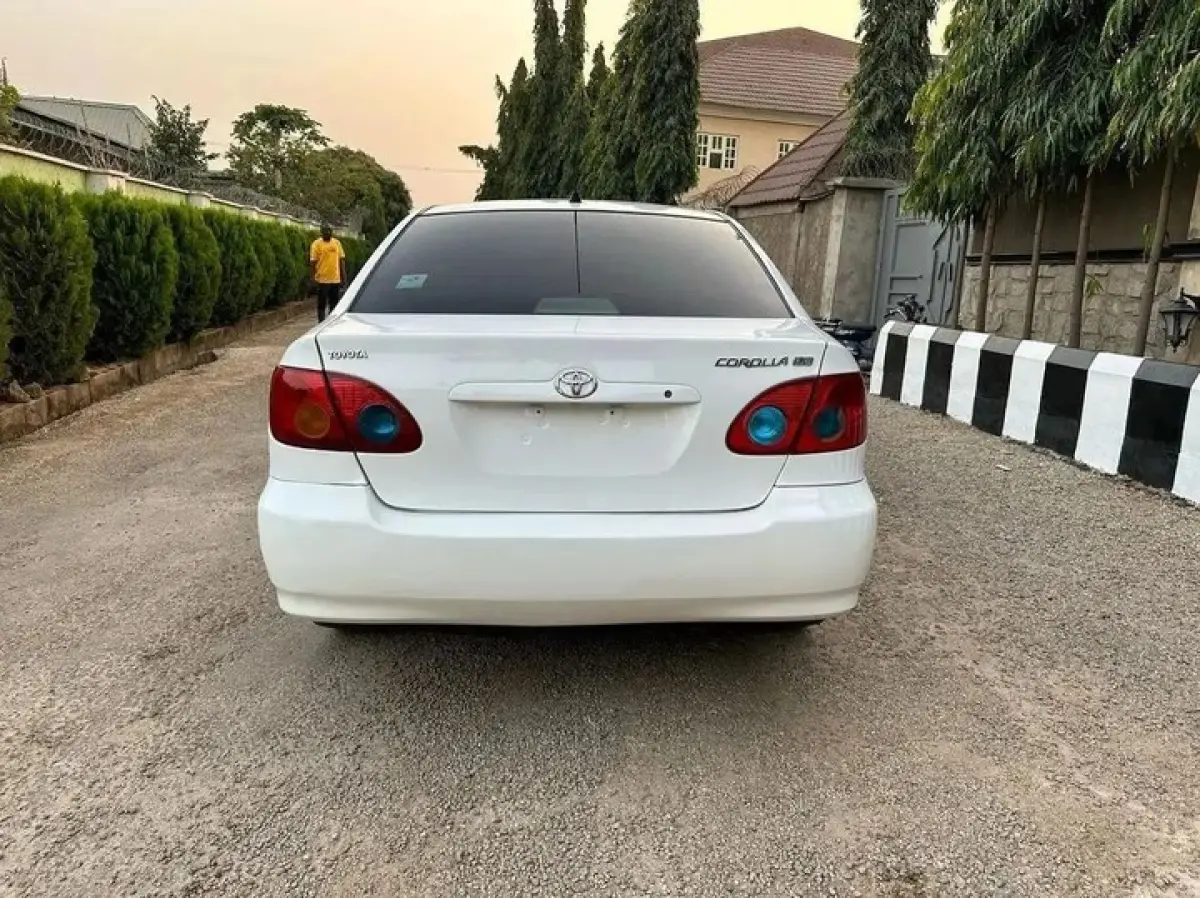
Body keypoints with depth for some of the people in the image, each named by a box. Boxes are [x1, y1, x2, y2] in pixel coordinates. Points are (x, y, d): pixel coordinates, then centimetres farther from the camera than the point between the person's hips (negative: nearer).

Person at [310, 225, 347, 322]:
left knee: (334, 304, 12)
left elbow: (342, 260, 11)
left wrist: (343, 276, 7)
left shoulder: (337, 243, 8)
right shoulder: (316, 244, -4)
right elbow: (312, 262, -7)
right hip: (322, 280, -4)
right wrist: (313, 278, -12)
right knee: (322, 304, 4)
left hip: (335, 279, 4)